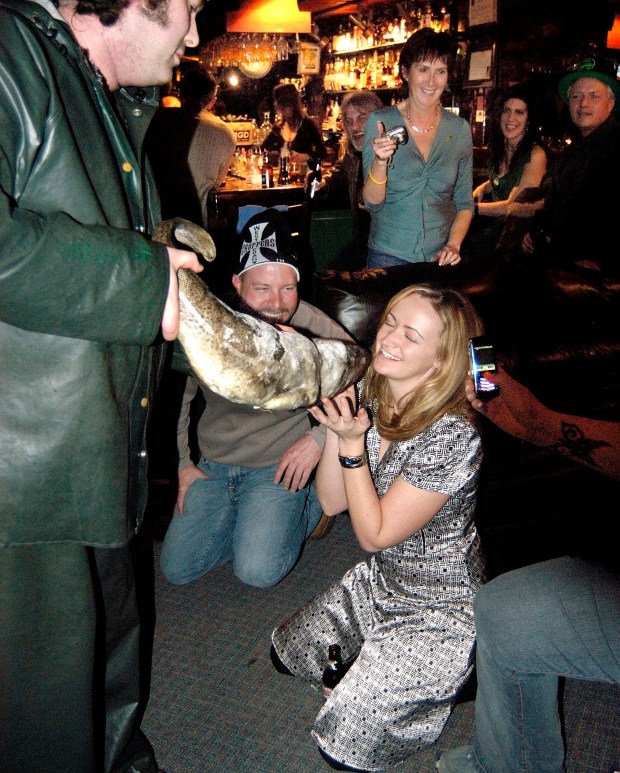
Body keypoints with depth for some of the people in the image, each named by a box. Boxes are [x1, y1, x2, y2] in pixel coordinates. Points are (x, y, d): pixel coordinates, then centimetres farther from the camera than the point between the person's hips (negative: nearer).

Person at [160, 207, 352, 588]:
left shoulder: (313, 326, -18)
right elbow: (179, 396, 6)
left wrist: (319, 438, -16)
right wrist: (183, 463, 6)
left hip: (279, 466, -3)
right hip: (213, 466, 4)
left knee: (258, 571, -17)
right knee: (177, 568, 0)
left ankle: (311, 503, 11)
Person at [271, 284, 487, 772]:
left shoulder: (453, 437, -31)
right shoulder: (371, 401, -9)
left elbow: (375, 534, -23)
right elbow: (333, 503, -7)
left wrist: (353, 442, -30)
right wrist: (335, 431, -21)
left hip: (440, 608, -7)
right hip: (380, 580, 7)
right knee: (286, 655, 17)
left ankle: (457, 677, 14)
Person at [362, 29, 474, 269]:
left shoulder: (460, 129, 1)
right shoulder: (380, 121, -6)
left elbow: (465, 203, 7)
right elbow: (373, 202, -8)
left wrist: (453, 245, -8)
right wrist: (380, 161, -24)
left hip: (440, 258, 2)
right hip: (389, 256, -2)